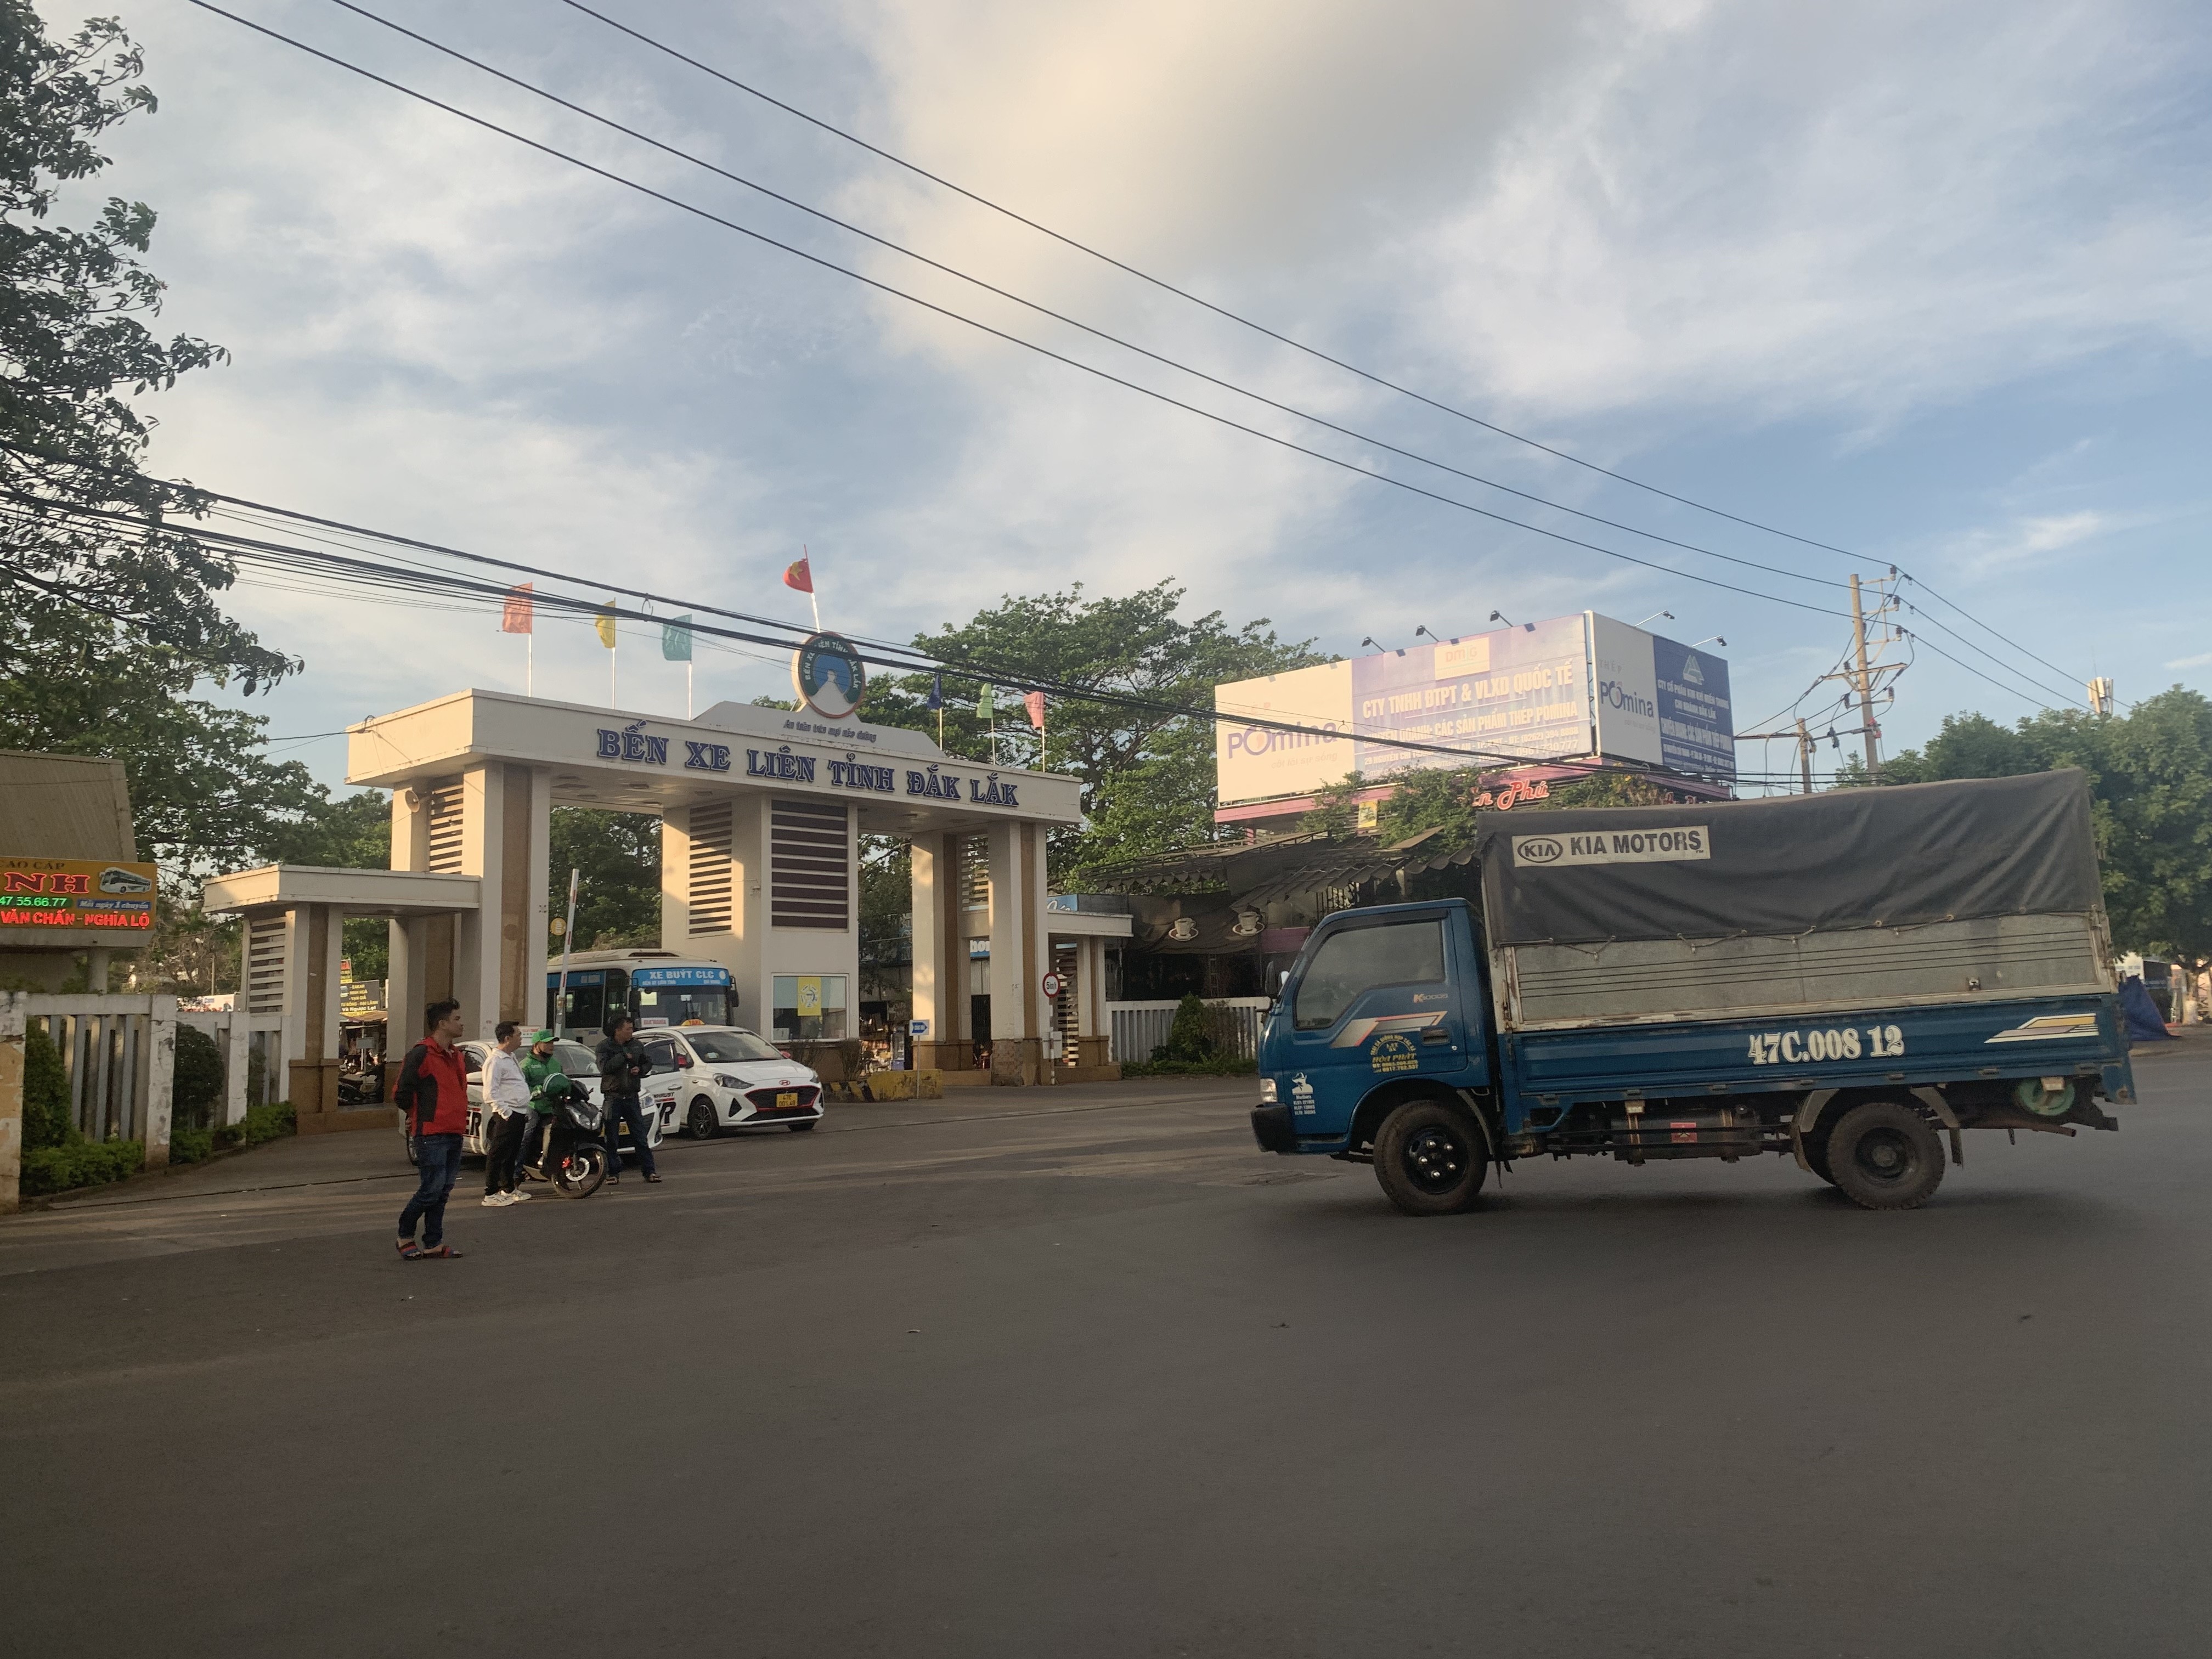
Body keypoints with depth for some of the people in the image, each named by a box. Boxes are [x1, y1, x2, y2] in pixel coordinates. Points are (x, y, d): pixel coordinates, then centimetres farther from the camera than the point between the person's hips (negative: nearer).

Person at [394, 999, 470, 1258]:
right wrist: (419, 1116, 2)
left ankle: (433, 1243, 15)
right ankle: (405, 1236, 10)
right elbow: (402, 1093, -11)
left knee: (443, 1190, 9)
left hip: (454, 1134, 8)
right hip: (431, 1136, -8)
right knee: (432, 1188, -8)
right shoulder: (421, 1054, -11)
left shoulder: (456, 1056, 16)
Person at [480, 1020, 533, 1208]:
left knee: (512, 1155, 16)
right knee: (498, 1155, -7)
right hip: (507, 1116, -10)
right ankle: (491, 1195, -5)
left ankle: (508, 1189, 26)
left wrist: (527, 1111, 20)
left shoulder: (511, 1058, 19)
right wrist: (506, 1112, -21)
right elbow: (490, 1093, -18)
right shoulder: (495, 1061, -13)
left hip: (519, 1114, 10)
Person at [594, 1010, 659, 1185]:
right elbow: (604, 1067, -22)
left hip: (632, 1097, 3)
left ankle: (649, 1170, 6)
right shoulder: (605, 1046, -6)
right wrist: (624, 1057, -18)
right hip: (613, 1097, -3)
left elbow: (648, 1063, 21)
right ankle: (614, 1172, 13)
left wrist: (641, 1070, 0)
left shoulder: (637, 1045, 7)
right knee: (611, 1139, 4)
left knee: (640, 1137, 4)